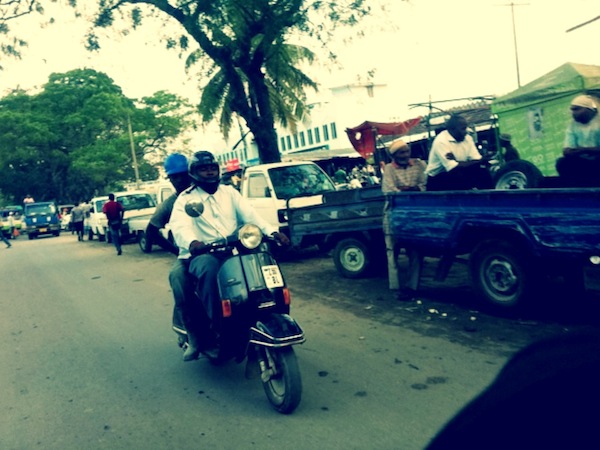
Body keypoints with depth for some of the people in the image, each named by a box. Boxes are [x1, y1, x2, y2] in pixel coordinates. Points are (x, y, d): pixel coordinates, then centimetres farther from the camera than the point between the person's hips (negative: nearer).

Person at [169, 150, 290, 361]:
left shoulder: (229, 192, 16)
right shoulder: (185, 198, 6)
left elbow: (250, 214, 1)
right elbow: (179, 225, -15)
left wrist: (272, 231, -19)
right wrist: (192, 242, -40)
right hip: (202, 254, -3)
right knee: (209, 269, -38)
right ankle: (216, 325, -28)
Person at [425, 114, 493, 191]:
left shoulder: (467, 138, 0)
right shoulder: (441, 141, -22)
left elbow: (478, 161, -8)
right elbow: (455, 168, -28)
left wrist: (457, 161, -21)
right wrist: (472, 163, -17)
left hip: (458, 173, 6)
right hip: (437, 178, -6)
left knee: (483, 172, -13)